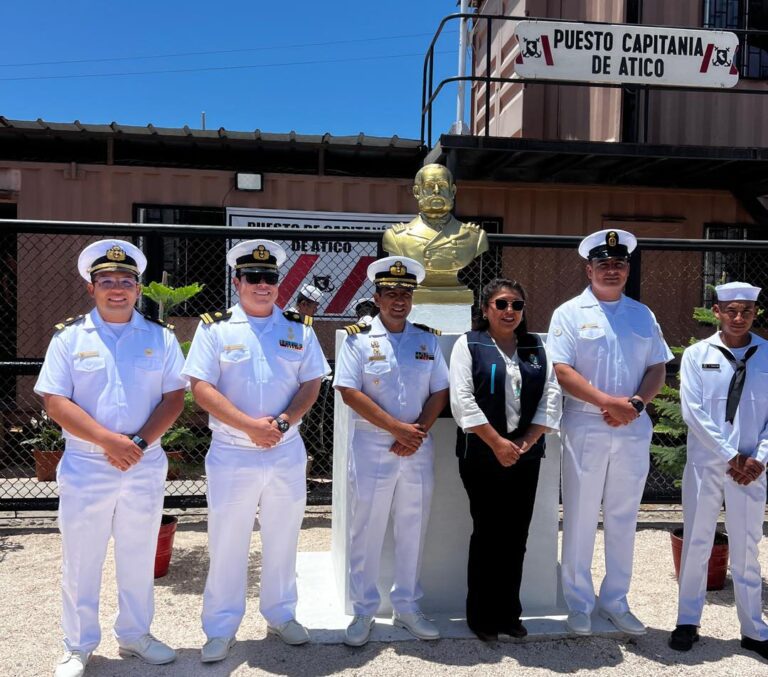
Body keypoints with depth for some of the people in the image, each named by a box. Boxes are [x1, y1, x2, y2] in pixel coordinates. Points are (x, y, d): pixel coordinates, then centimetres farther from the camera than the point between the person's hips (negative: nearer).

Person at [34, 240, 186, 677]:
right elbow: (55, 401, -8)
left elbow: (175, 398, -2)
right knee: (81, 561, 10)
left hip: (145, 467, 1)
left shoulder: (161, 337, 2)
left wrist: (139, 443, -15)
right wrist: (108, 440, -18)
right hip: (85, 467, -1)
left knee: (139, 559, 14)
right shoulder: (69, 337, -1)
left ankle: (135, 635, 32)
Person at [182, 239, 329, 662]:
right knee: (227, 543, 7)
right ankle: (221, 629, 22)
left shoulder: (300, 327, 4)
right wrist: (249, 425, -19)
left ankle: (281, 615, 33)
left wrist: (282, 422, -14)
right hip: (232, 453, -2)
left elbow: (311, 384, 2)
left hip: (287, 453, 3)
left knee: (283, 540, 15)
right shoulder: (214, 327, -4)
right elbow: (201, 388, -10)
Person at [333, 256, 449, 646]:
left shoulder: (428, 339, 7)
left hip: (418, 450, 4)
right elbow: (349, 392, -12)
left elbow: (439, 392, 5)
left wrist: (418, 432, -10)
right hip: (372, 448, -3)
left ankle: (407, 607, 27)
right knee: (366, 531, 5)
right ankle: (363, 612, 20)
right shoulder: (359, 339, -3)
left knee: (413, 531, 12)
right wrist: (398, 428, -16)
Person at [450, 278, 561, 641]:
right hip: (482, 454, -4)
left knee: (516, 535, 9)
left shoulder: (537, 348, 12)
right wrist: (497, 443, -14)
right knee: (487, 532, 2)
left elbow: (552, 396, 5)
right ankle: (481, 615, 16)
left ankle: (509, 612, 23)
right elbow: (462, 399, -10)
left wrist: (526, 442, -6)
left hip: (525, 454, 4)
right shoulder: (469, 344, -1)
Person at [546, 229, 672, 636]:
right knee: (580, 519, 5)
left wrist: (635, 403, -10)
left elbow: (657, 368, 9)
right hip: (585, 429, -4)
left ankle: (615, 602, 27)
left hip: (633, 430, 4)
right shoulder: (570, 314, -2)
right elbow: (561, 371, -11)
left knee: (623, 519, 12)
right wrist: (609, 402, -18)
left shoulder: (643, 315, 11)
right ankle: (579, 603, 19)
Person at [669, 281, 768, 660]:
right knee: (696, 543, 8)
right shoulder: (697, 355, -1)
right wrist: (730, 456, -10)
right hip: (705, 464, -1)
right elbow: (692, 411, -8)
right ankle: (688, 620, 21)